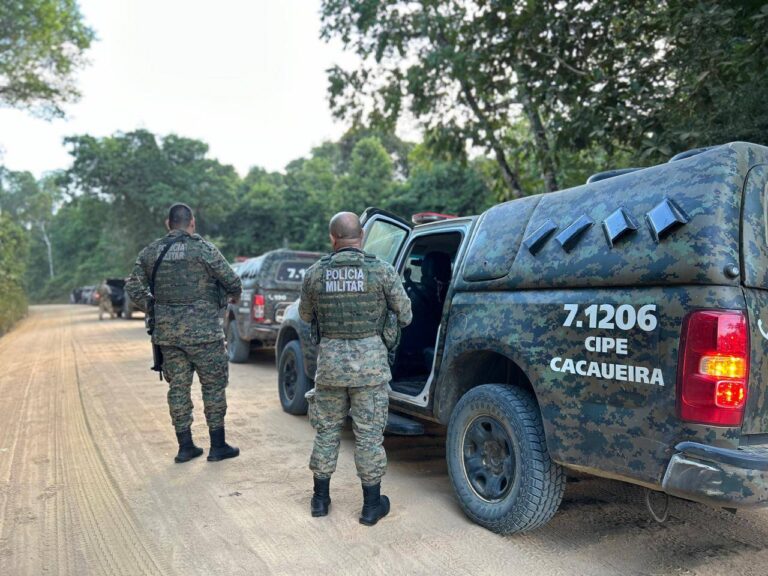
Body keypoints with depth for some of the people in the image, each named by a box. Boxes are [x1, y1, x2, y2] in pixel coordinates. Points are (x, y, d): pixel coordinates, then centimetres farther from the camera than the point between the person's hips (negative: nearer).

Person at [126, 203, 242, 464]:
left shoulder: (151, 251, 7)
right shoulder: (203, 248, -9)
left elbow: (133, 286, 8)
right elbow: (232, 280, -8)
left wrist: (152, 307, 19)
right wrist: (235, 296, 13)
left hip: (166, 332, 5)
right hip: (201, 330, -5)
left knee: (178, 387, 12)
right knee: (213, 385, 6)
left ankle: (185, 446, 18)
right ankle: (218, 446, 12)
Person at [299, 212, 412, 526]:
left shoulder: (315, 273, -2)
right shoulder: (381, 270, -8)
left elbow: (305, 316, 11)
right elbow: (405, 314, -1)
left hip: (330, 358, 2)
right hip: (370, 361, -2)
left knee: (327, 430, 16)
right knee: (369, 434, 8)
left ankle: (320, 499, 29)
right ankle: (372, 505, 19)